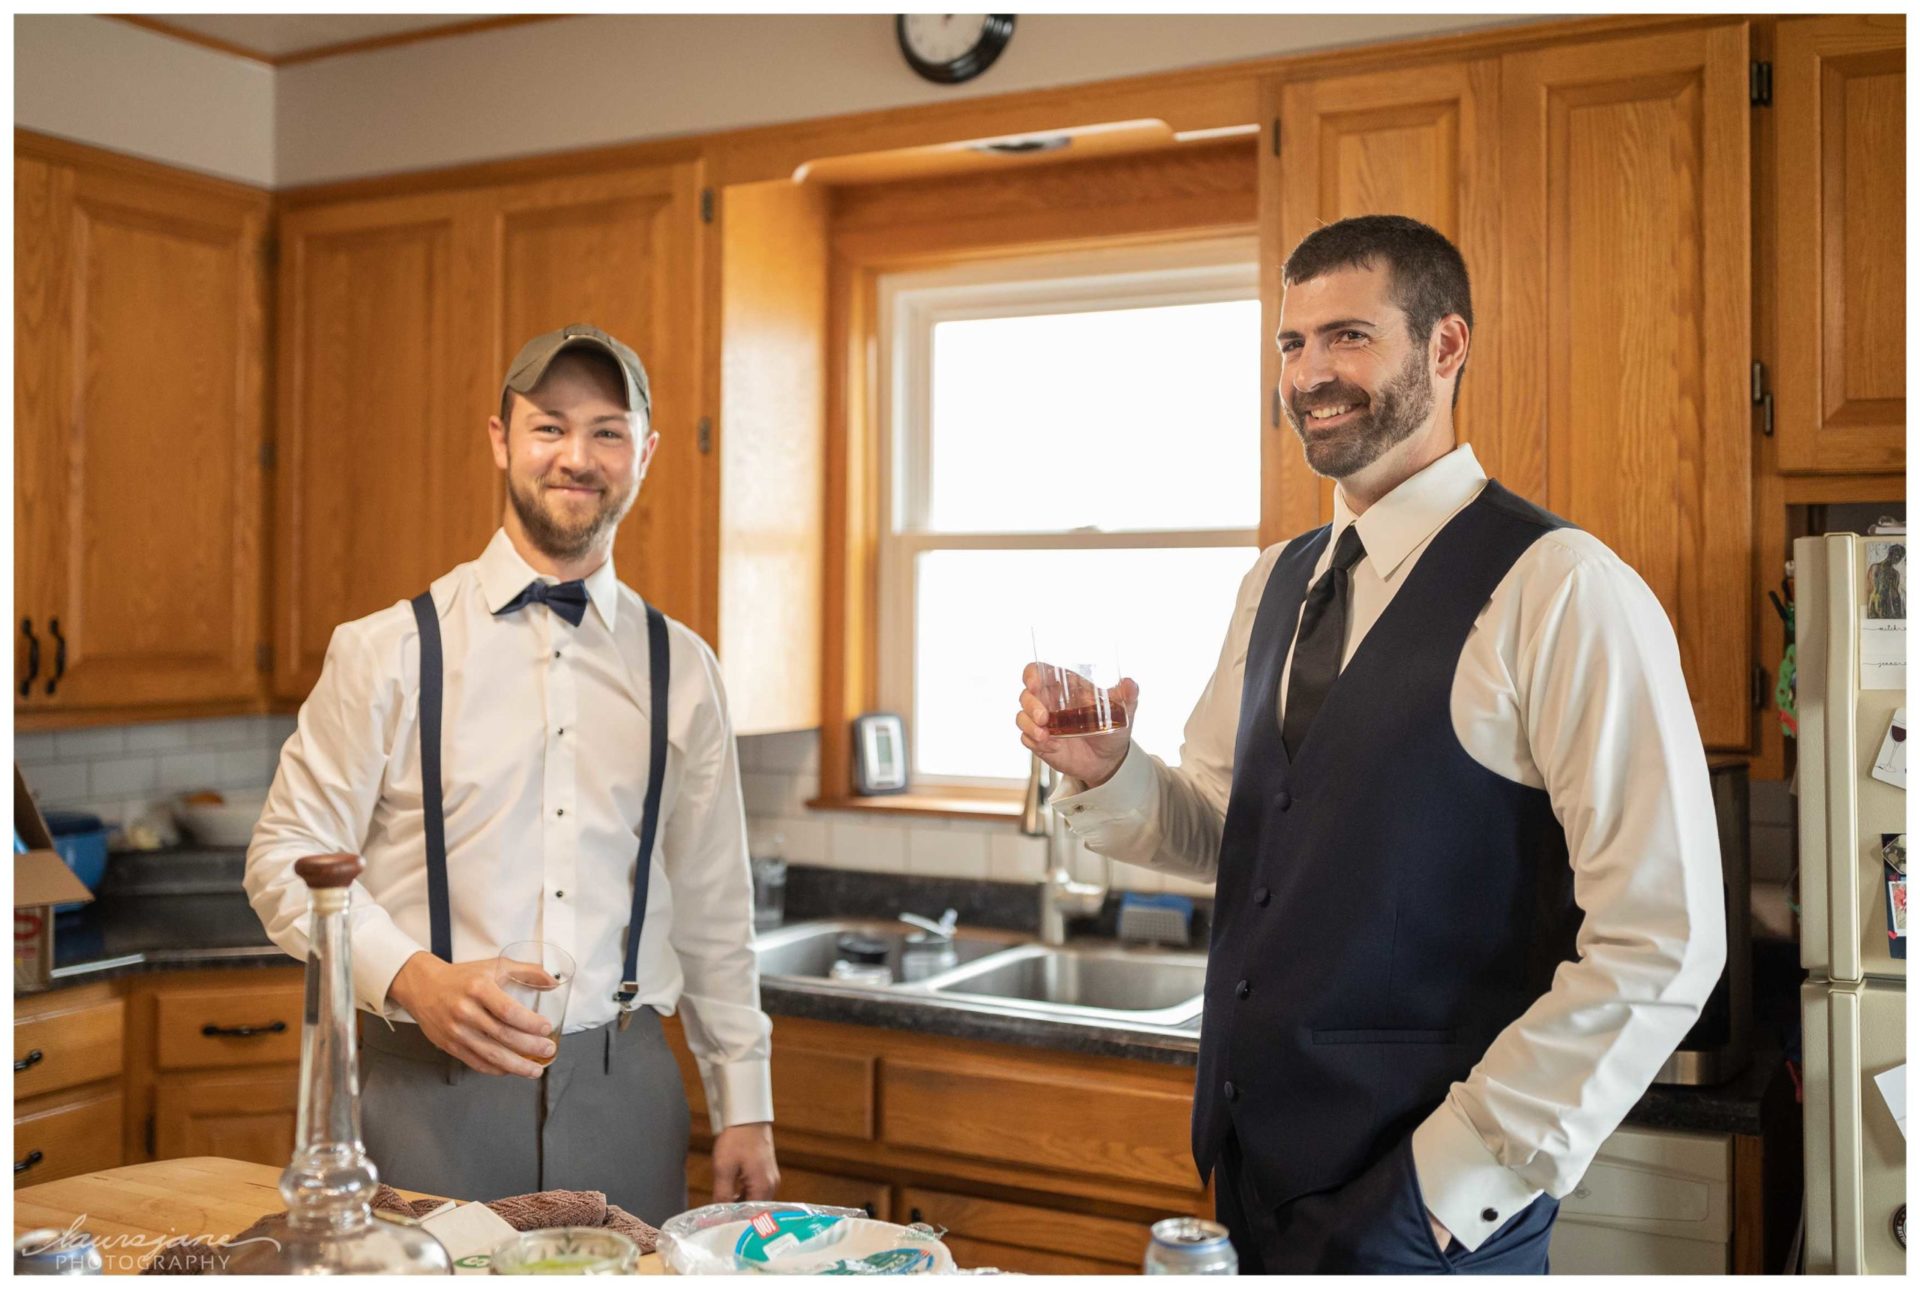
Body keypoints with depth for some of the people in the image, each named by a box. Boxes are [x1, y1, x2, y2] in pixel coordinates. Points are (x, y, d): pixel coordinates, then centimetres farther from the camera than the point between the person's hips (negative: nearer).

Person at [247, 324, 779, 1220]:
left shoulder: (681, 670, 6)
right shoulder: (391, 652, -3)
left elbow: (713, 910, 10)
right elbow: (286, 860, -1)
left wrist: (745, 1110, 10)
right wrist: (413, 977, -19)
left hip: (624, 1085, 2)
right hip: (432, 1084, -2)